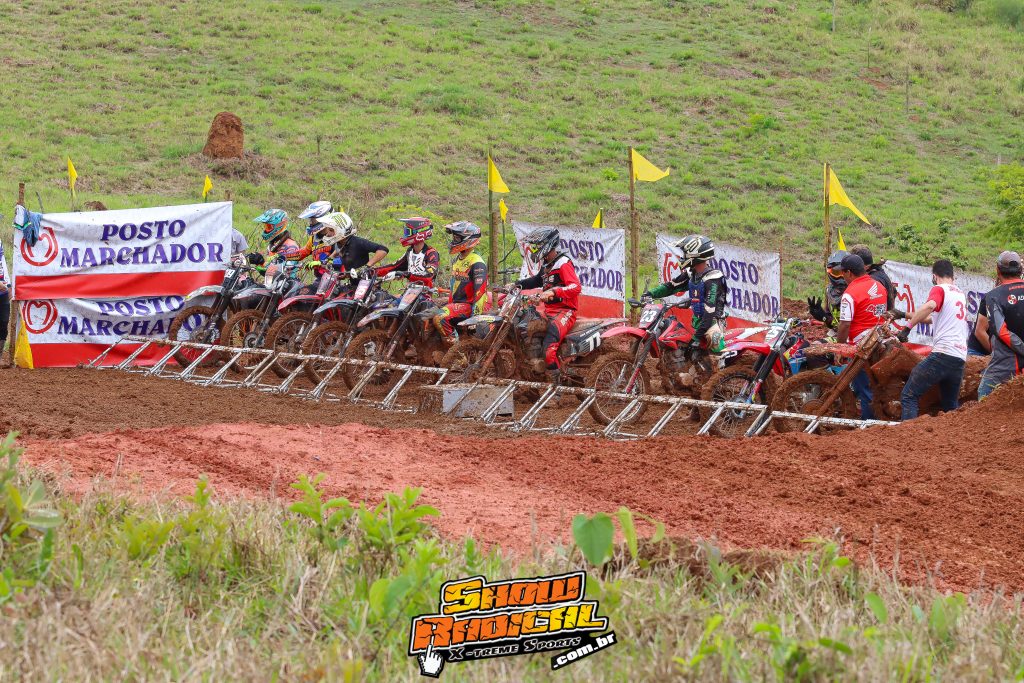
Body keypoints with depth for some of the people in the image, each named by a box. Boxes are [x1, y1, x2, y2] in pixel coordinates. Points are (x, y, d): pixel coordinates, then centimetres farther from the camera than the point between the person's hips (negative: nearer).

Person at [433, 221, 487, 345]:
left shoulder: (476, 263, -16)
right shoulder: (457, 260, 15)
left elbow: (480, 289, -22)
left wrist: (476, 312, -26)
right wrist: (449, 303, 26)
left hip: (468, 305, -10)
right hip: (455, 302, 10)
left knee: (439, 318, -29)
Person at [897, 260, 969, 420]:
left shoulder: (939, 289, 0)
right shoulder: (961, 294, 25)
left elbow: (930, 306, -25)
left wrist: (908, 327, -22)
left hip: (942, 354, -8)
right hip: (960, 358, 8)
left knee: (909, 396, -8)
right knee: (951, 406, 20)